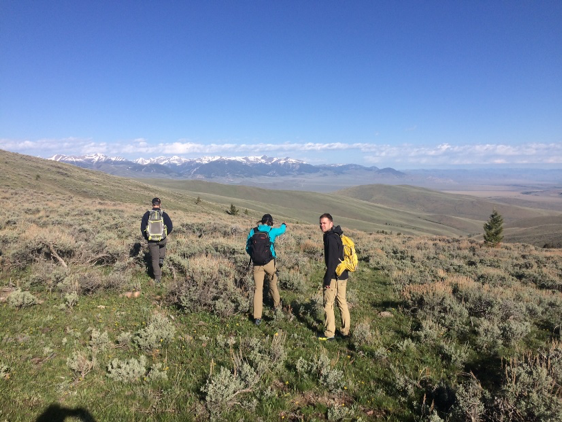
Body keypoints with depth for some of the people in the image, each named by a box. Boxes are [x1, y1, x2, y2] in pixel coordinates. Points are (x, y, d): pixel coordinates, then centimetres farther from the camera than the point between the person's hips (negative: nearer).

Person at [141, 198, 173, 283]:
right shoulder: (164, 214, -9)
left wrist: (146, 237, 13)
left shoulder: (147, 214, -6)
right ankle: (161, 258, 20)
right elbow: (170, 227, -6)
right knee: (163, 244, 38)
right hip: (162, 239, 0)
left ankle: (157, 278, 14)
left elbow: (142, 228, -2)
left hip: (151, 240, 0)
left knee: (154, 259, 12)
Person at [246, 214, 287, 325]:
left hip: (257, 265, 1)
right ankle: (276, 303, 45)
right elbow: (282, 229, 20)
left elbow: (248, 248, 7)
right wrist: (284, 225, 43)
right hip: (269, 263, -1)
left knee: (258, 289, 4)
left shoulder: (253, 231, 1)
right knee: (273, 284, 23)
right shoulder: (272, 231, -3)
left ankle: (257, 317, 2)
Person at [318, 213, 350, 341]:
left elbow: (332, 260, -22)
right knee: (342, 302, 16)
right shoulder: (337, 235, 13)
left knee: (328, 304, 0)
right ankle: (346, 331, 25)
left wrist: (327, 279, -19)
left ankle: (329, 334, 7)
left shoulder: (330, 238, -17)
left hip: (335, 275, -10)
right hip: (343, 275, 10)